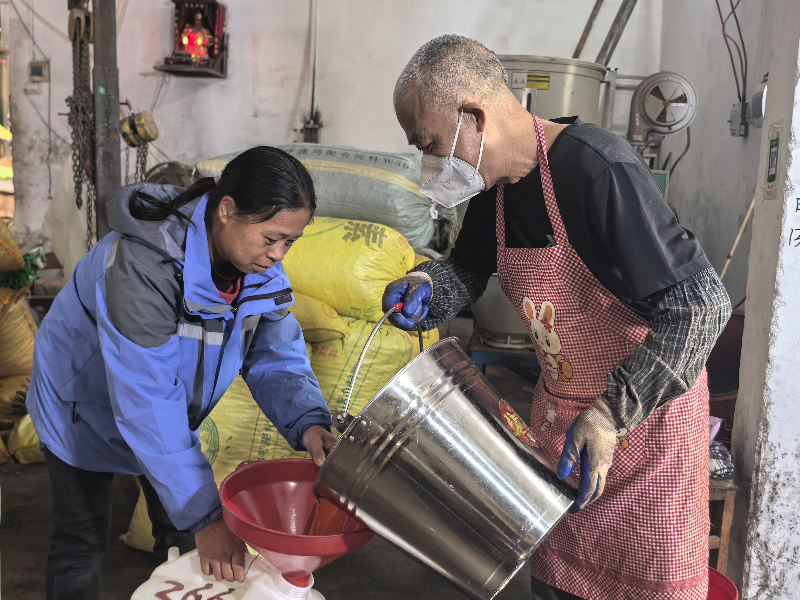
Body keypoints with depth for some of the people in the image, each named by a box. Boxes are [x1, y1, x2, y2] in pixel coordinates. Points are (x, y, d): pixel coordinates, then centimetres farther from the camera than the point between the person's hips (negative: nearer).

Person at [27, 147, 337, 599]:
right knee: (82, 543, 10)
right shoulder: (143, 264, -40)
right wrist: (204, 516, -38)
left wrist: (307, 422, -34)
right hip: (87, 406, -5)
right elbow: (147, 402, -39)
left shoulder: (261, 265, -18)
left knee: (184, 533, 13)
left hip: (168, 415, 6)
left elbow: (277, 355, -13)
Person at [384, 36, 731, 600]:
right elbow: (469, 268, 12)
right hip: (559, 405, 7)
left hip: (648, 410, -7)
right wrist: (427, 286, -11)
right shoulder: (494, 181, -4)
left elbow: (702, 307, -28)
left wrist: (611, 412, -30)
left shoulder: (599, 171, -28)